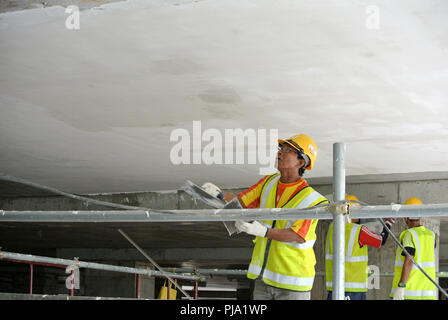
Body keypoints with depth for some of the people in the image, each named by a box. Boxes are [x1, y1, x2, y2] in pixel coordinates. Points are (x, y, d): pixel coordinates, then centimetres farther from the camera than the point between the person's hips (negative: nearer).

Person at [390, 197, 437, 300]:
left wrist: (400, 287, -25)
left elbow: (409, 262, -22)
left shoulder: (409, 235, -12)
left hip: (408, 291, -6)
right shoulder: (430, 235, 10)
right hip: (428, 293, 6)